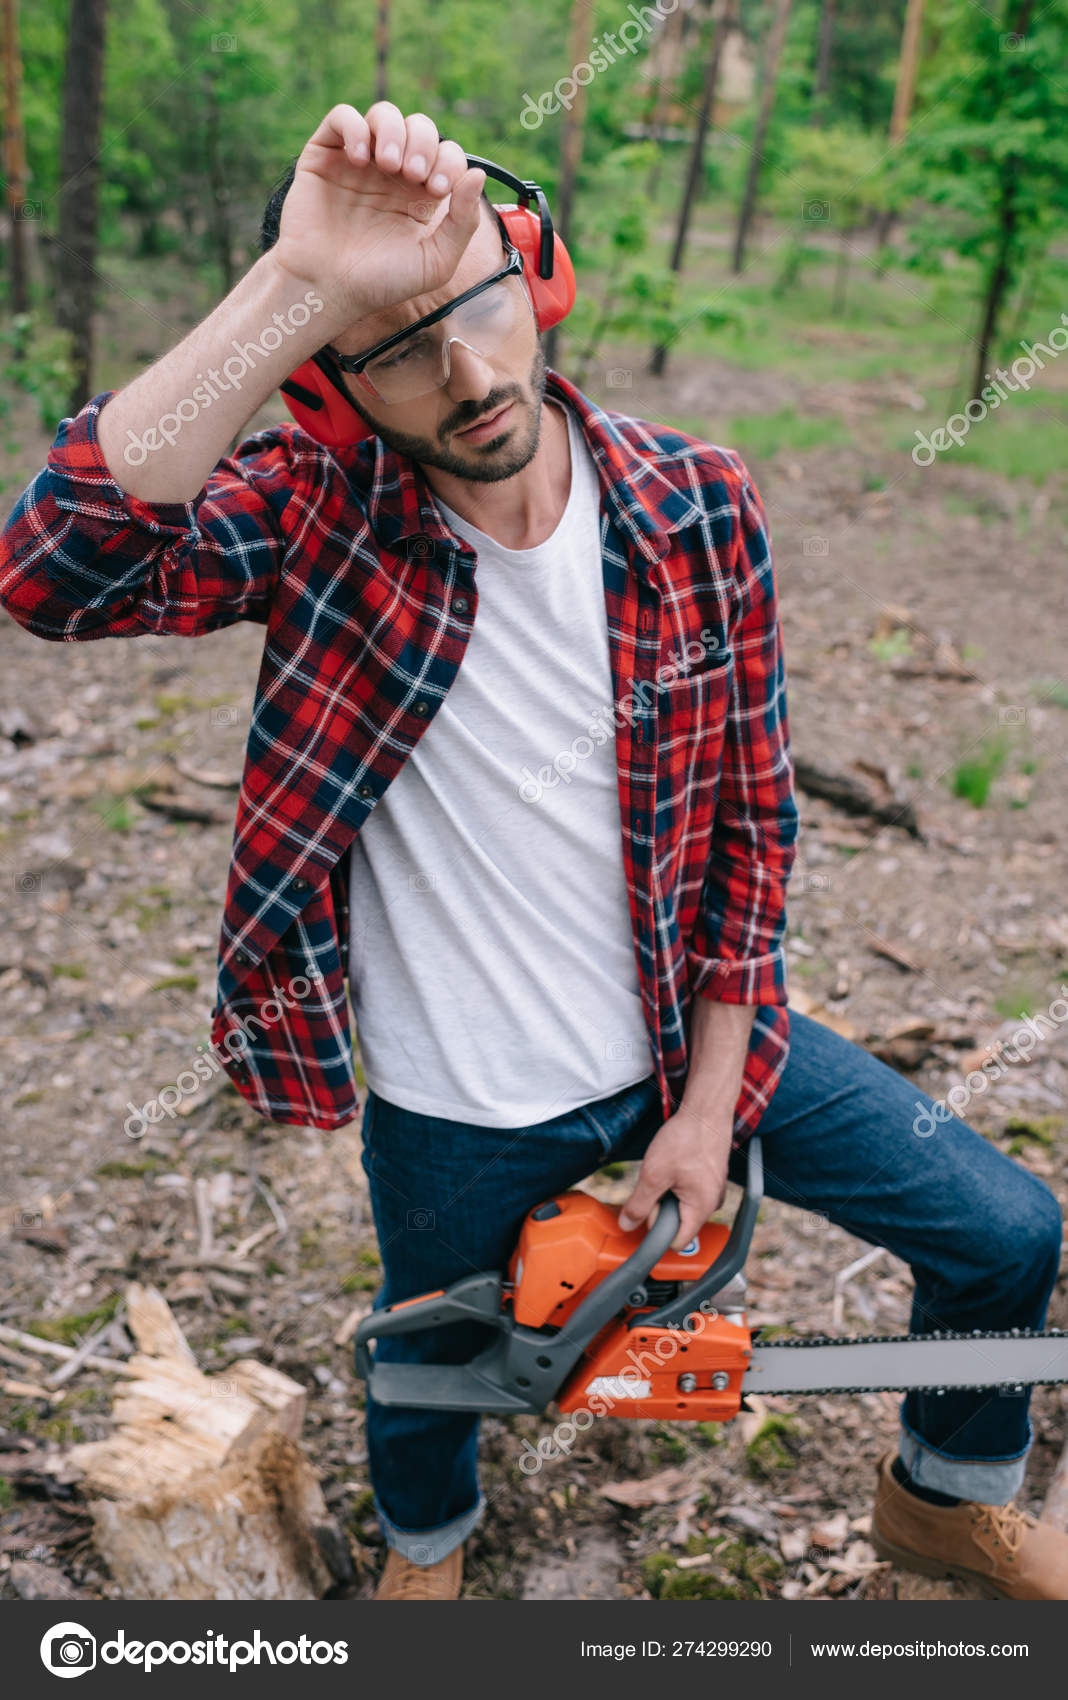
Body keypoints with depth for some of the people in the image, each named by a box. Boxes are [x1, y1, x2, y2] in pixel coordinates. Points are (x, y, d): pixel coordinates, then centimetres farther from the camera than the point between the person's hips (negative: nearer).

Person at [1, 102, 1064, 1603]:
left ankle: (947, 1499, 40)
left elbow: (753, 815, -5)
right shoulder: (315, 510, -19)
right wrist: (299, 286, -47)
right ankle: (426, 1544, 62)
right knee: (428, 1375, 21)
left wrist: (709, 1104, -5)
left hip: (693, 1036, 2)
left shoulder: (698, 508, -13)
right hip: (458, 1110, -1)